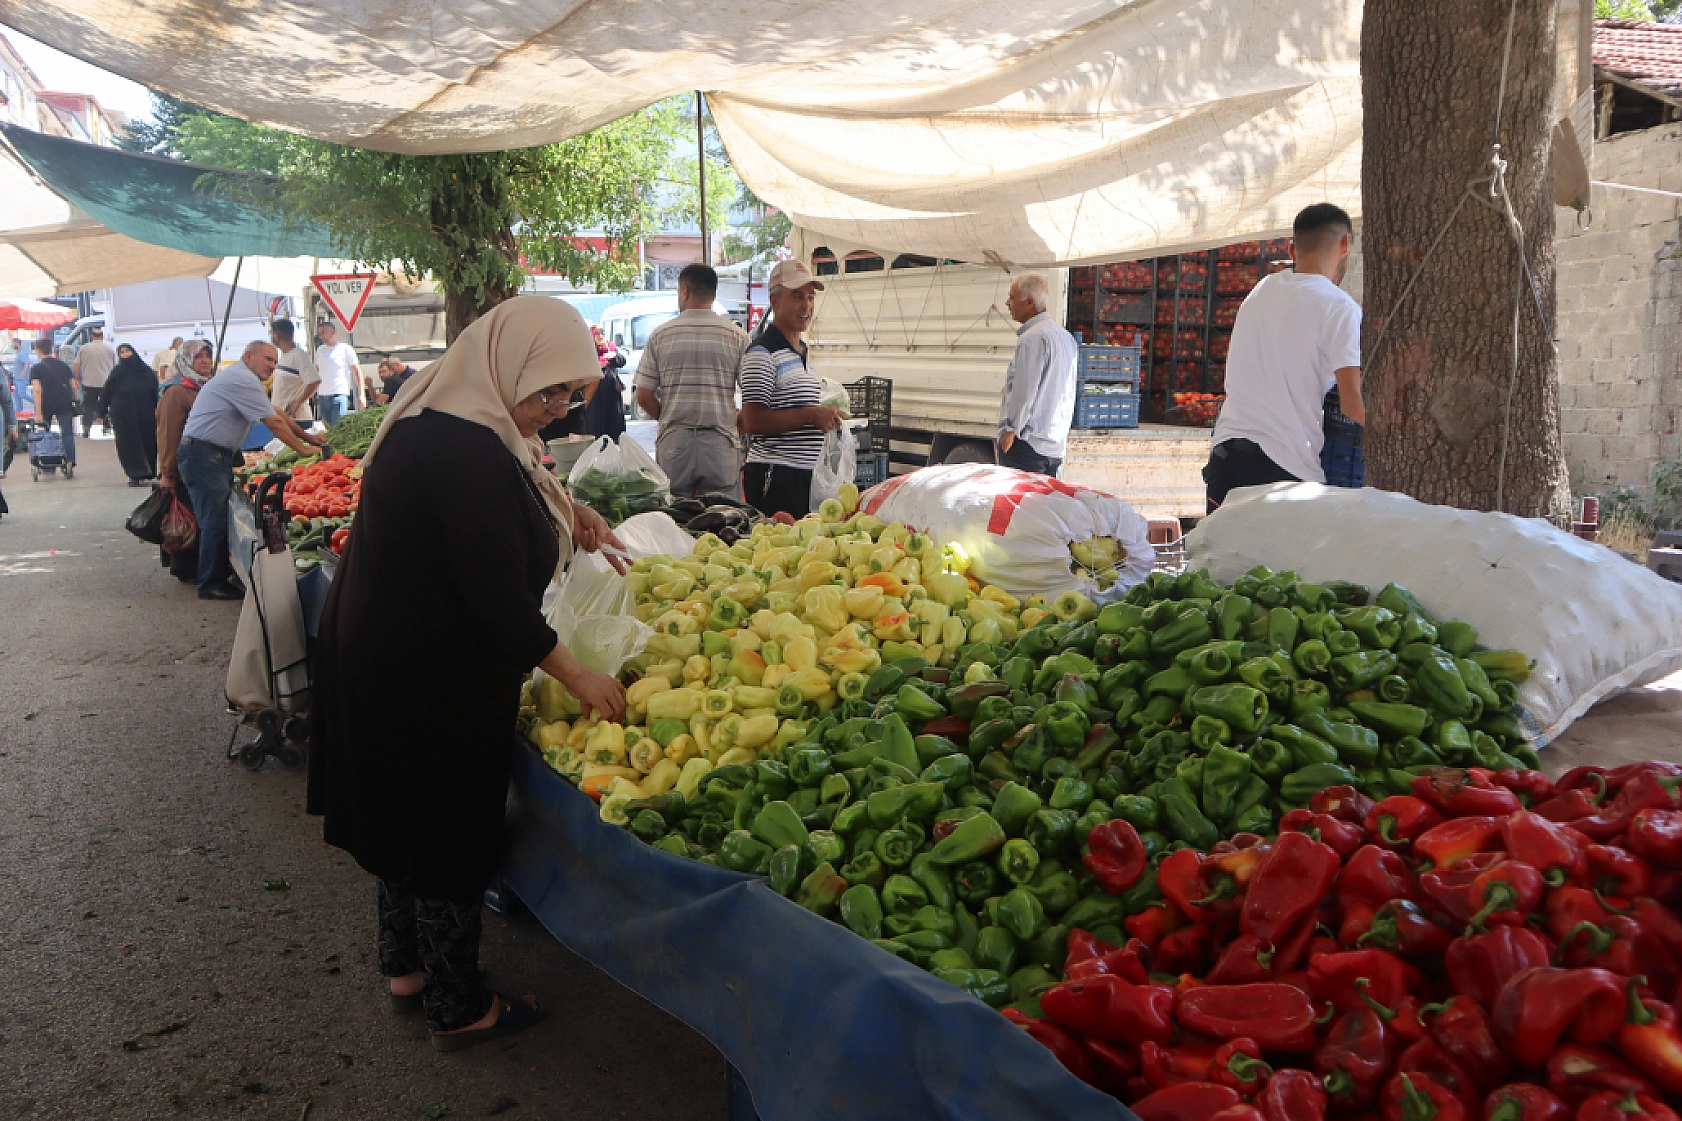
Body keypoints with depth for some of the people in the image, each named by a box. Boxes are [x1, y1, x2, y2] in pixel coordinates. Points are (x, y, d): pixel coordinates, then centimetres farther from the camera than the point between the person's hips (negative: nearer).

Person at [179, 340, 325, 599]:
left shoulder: (241, 378, 20)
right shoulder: (243, 380, -14)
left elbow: (277, 412, 24)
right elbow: (274, 423, -14)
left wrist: (307, 437, 22)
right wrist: (302, 449, -5)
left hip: (215, 456, 11)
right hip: (204, 454, -11)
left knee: (219, 518, 10)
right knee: (217, 520, -10)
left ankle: (215, 578, 13)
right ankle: (212, 585, -6)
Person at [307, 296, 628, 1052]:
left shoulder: (441, 422, 4)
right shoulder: (464, 451, -28)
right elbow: (499, 599, -27)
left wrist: (563, 516, 7)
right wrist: (576, 676, -17)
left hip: (385, 657, 10)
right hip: (427, 681, -10)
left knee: (410, 814, 23)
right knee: (450, 828, 6)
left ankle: (406, 967, 42)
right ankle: (458, 1009, 23)